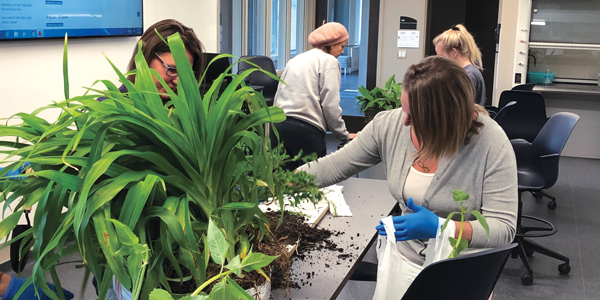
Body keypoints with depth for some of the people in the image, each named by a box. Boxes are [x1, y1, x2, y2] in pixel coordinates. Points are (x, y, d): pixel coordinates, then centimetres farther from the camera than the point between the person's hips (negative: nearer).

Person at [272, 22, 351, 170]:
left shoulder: (296, 59, 22)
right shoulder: (328, 61, 1)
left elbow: (277, 97, 18)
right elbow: (330, 106, -6)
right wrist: (344, 135, 4)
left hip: (279, 126, 7)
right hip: (306, 130, -7)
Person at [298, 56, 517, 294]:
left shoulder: (491, 143, -22)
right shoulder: (388, 125, -10)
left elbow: (505, 227, -20)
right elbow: (333, 166, 0)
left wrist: (441, 228, -33)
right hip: (405, 261, 3)